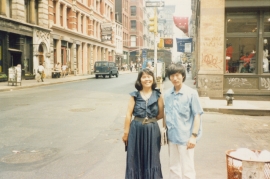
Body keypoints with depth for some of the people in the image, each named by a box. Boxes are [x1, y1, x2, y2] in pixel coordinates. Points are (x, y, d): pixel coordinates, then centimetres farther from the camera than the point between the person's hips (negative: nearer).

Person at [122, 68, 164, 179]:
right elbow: (128, 114, -3)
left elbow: (161, 114, 6)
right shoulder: (134, 95, -2)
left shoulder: (158, 95, 0)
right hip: (136, 130, 0)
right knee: (135, 158, 9)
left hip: (152, 130, 0)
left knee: (151, 159, 9)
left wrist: (150, 120, 2)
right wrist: (126, 132, -5)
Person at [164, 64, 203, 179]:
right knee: (173, 167, 18)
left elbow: (197, 115, -9)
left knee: (187, 169, 6)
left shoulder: (191, 93, -10)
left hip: (185, 137, -5)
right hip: (171, 136, 5)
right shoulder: (167, 94, 4)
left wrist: (194, 135, -14)